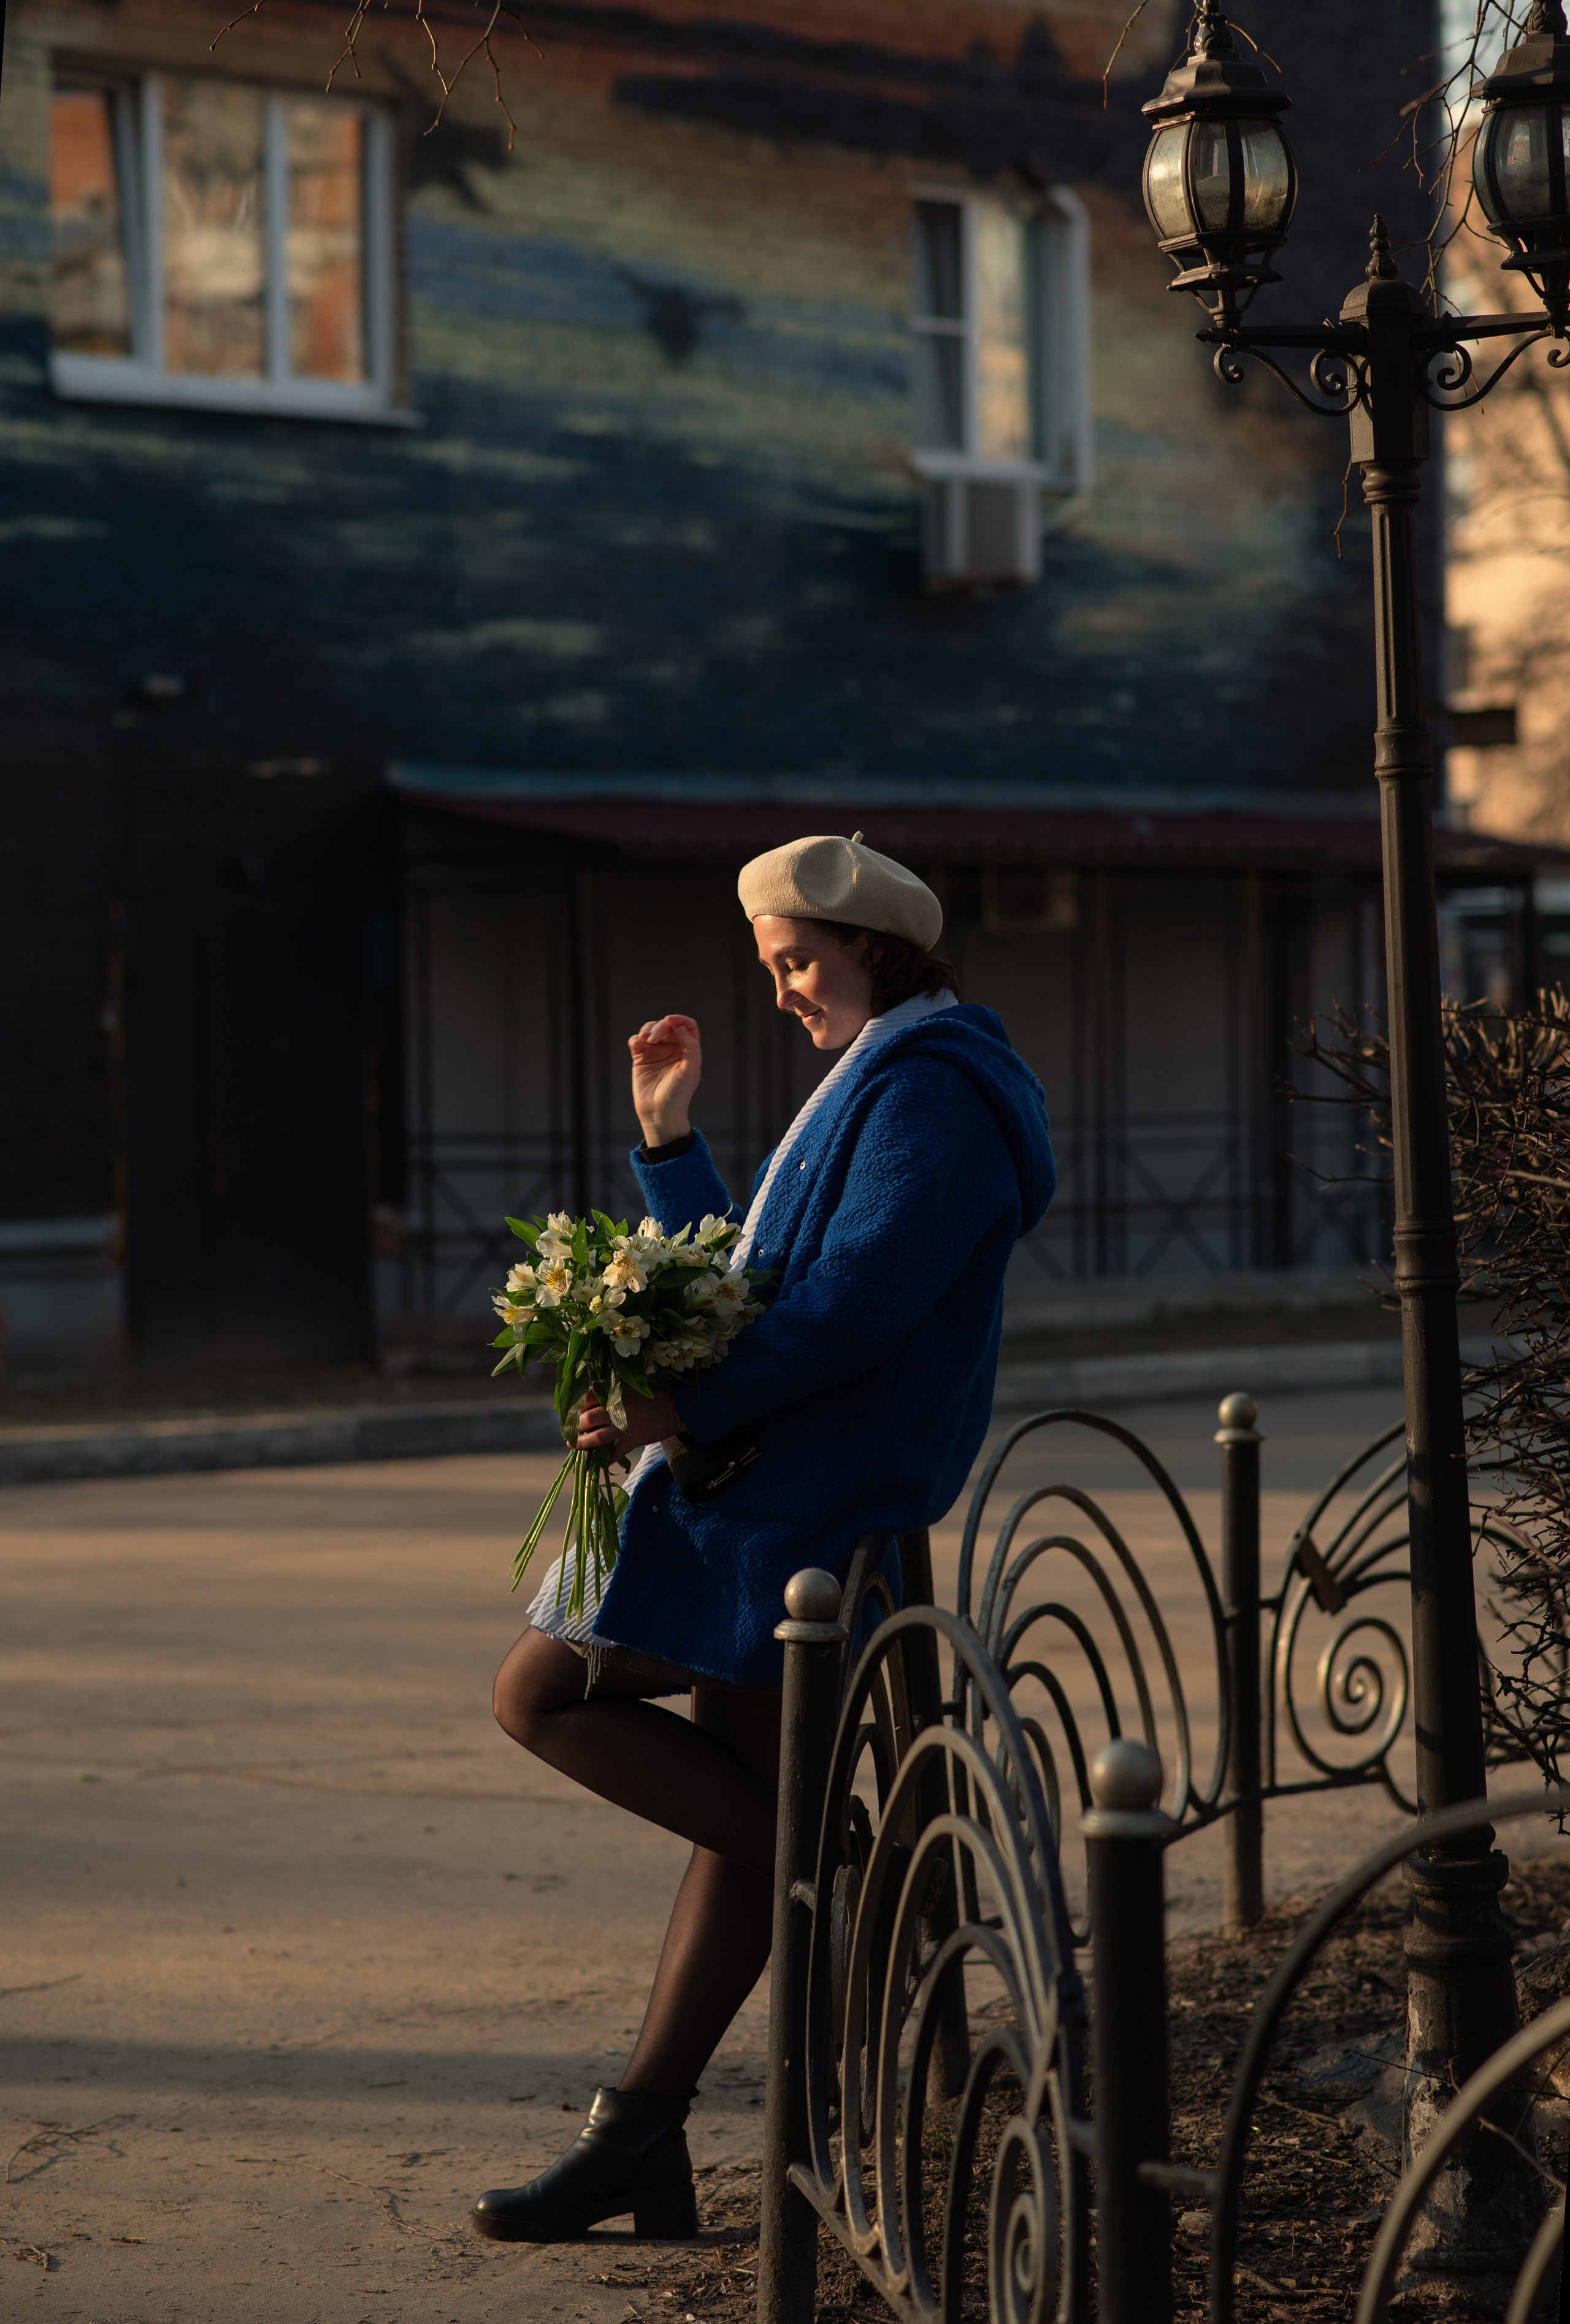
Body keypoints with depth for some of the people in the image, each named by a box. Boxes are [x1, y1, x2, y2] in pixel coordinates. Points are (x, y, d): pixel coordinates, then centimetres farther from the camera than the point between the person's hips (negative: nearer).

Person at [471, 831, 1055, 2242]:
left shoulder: (926, 1087, -10)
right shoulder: (878, 1084, 24)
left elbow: (852, 1305, -21)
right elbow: (753, 1291, 26)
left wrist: (689, 1412, -20)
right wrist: (669, 1141, 23)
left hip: (796, 1506, -10)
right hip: (771, 1496, 10)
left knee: (543, 1692, -8)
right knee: (739, 1810, 8)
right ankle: (644, 2144, 10)